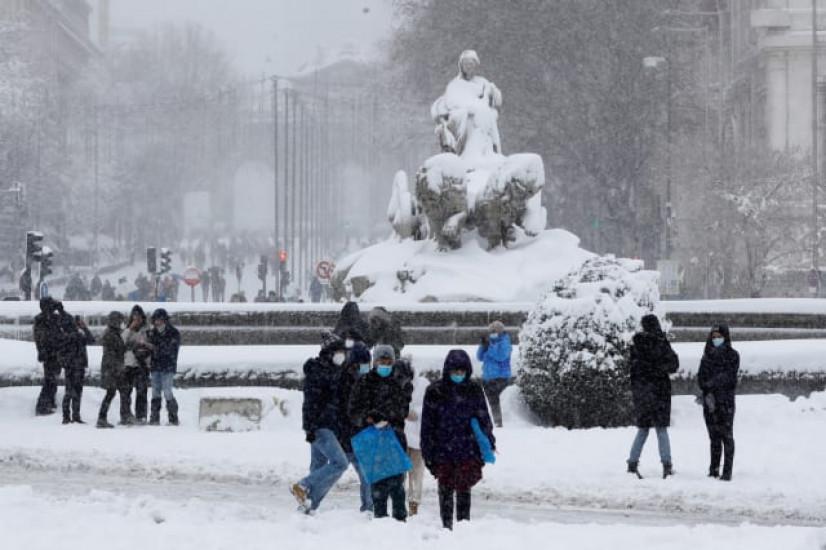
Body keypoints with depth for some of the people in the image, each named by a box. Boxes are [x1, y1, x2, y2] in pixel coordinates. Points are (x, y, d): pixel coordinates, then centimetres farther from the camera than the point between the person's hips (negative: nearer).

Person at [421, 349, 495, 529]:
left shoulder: (474, 390, 4)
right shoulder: (435, 391, 0)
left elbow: (484, 418, 12)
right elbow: (427, 424, 2)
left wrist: (489, 442, 6)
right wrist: (428, 452, 0)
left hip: (468, 451, 0)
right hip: (443, 452, 0)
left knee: (464, 488, -1)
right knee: (445, 489, 7)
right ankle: (446, 526, 16)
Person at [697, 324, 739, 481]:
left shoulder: (732, 355, 2)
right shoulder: (707, 356, 15)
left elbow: (728, 377, -9)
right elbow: (701, 377, 7)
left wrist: (711, 384, -15)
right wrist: (707, 393, -8)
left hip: (725, 401, -4)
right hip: (709, 400, 4)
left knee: (726, 436, -7)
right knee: (714, 437, 7)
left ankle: (727, 472, -9)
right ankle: (713, 470, 11)